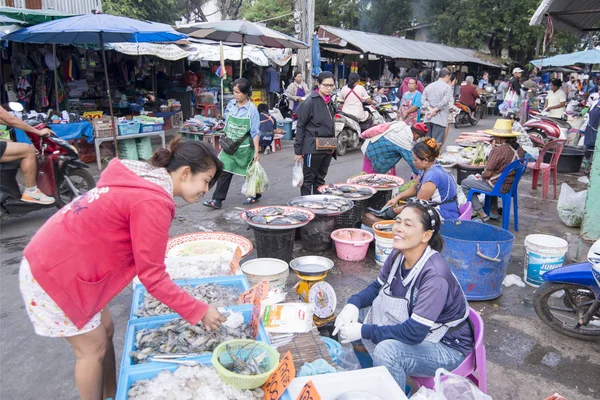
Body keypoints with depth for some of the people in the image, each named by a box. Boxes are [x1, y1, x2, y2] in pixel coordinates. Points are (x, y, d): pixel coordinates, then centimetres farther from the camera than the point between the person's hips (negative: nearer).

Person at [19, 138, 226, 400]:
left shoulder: (144, 181, 2)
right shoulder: (153, 202, -27)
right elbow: (152, 277, -22)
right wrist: (199, 312, -16)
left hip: (53, 260, 9)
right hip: (53, 275, -9)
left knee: (105, 329, 19)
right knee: (93, 348, 7)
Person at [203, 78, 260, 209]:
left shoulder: (252, 109, -12)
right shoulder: (231, 105, 0)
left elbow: (255, 132, -11)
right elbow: (227, 125, 12)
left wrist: (256, 151, -15)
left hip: (244, 148, -4)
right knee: (224, 172, 0)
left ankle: (255, 195, 34)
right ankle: (217, 200, 3)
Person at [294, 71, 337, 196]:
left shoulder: (329, 101, 11)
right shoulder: (310, 101, -11)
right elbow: (300, 126, -11)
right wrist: (298, 150, -12)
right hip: (312, 148, -7)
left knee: (320, 179, 16)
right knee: (308, 180, 4)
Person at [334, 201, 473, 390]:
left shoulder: (435, 275, -33)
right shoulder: (398, 255, -9)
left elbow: (414, 333, -33)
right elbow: (377, 287, 5)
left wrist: (363, 331, -28)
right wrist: (353, 304, -15)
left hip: (446, 347, -8)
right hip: (408, 330, 8)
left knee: (387, 350, -34)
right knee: (350, 319, 0)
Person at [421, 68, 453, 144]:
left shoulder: (429, 86, 12)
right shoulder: (447, 87, -6)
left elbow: (423, 99, 4)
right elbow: (444, 102, -15)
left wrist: (430, 109, -5)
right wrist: (434, 110, -8)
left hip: (428, 118, 6)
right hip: (440, 119, -6)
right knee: (437, 143, -3)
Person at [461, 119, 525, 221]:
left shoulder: (498, 150, -25)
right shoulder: (519, 149, 0)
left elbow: (488, 174, -22)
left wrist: (481, 176, 0)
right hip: (511, 185, 9)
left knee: (465, 184, 6)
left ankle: (481, 213, 6)